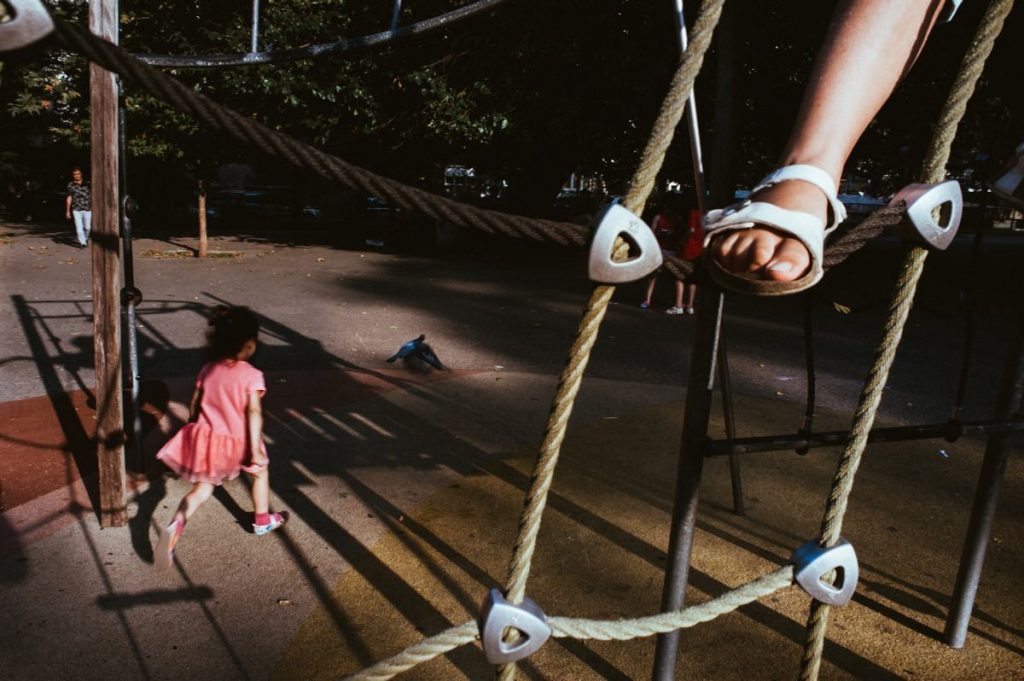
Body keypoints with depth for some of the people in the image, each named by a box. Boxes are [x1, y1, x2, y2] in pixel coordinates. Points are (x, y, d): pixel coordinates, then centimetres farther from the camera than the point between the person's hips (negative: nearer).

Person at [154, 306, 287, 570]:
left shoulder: (208, 369, 1)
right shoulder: (252, 375, -16)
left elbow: (195, 406, 8)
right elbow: (254, 413, -22)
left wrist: (195, 434, 24)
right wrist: (256, 451, -21)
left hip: (207, 438, 4)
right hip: (237, 442, -4)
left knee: (202, 489, 16)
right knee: (260, 470, 24)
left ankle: (176, 524, -11)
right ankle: (262, 521, 37)